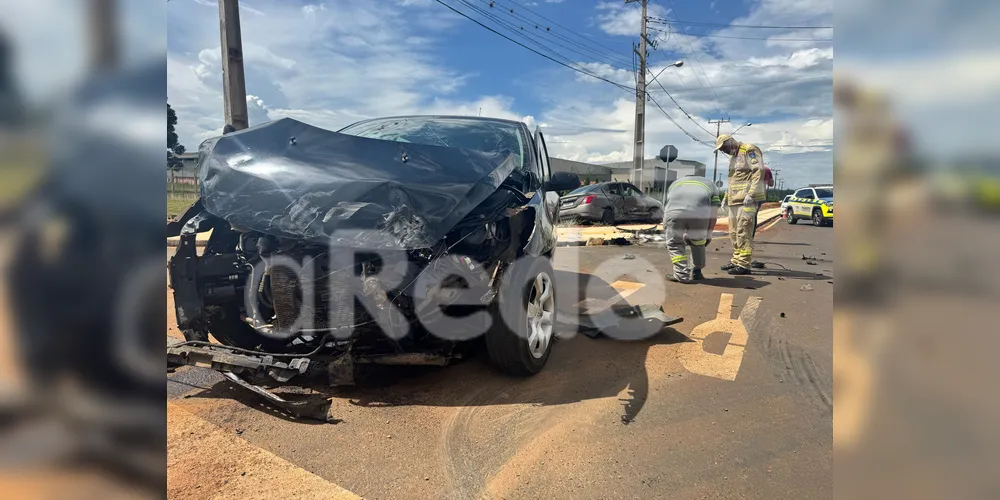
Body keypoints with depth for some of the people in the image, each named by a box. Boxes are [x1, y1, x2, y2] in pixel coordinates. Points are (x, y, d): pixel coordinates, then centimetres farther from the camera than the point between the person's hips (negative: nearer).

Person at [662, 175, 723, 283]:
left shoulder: (675, 184, 42)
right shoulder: (710, 184, 39)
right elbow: (714, 213, 29)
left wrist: (683, 234, 48)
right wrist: (709, 233, 37)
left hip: (674, 212, 0)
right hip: (700, 213, 0)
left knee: (674, 244, 19)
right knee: (698, 242, 26)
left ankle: (681, 275, 12)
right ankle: (696, 272, 36)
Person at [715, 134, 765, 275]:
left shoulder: (749, 150, -6)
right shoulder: (733, 156, 23)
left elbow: (759, 172, -15)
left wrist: (751, 194, -21)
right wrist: (726, 197, 23)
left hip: (746, 201, -9)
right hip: (734, 200, 9)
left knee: (743, 232, -10)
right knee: (734, 233, 11)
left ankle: (743, 265, -9)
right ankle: (736, 261, 19)